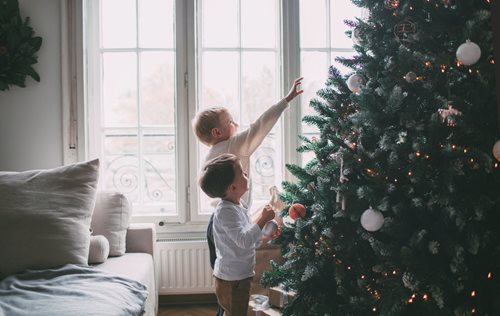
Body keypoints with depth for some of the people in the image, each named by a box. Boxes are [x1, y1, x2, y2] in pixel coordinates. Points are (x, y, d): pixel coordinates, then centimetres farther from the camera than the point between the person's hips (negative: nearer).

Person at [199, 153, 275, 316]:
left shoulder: (237, 206, 8)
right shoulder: (225, 211, -24)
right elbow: (244, 240, -32)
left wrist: (265, 236, 5)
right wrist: (263, 219, -27)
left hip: (240, 276, 10)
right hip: (232, 280, -10)